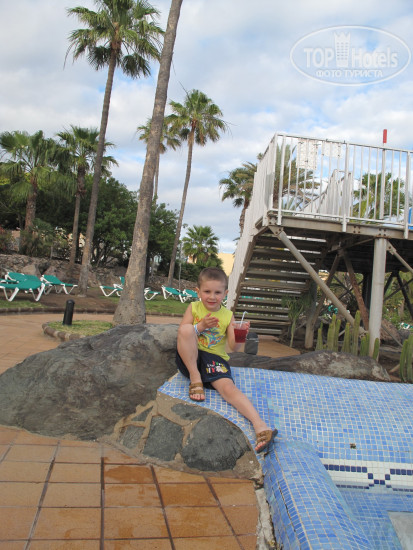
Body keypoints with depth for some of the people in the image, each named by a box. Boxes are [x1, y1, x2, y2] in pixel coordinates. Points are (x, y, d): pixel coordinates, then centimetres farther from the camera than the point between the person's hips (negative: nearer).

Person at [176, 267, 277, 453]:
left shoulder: (228, 315, 5)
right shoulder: (193, 308, 5)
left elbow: (233, 347, -3)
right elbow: (182, 335, -3)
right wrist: (200, 326, -18)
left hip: (215, 359, 0)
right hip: (190, 358, 0)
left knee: (228, 387, -29)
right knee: (186, 328, -28)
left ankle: (260, 425, -39)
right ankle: (195, 379, -17)